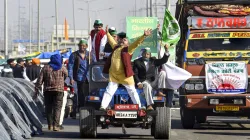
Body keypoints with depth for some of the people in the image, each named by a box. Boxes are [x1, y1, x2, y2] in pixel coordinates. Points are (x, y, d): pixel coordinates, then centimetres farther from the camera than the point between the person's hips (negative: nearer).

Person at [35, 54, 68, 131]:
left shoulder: (45, 68, 4)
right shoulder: (62, 68, 0)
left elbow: (40, 80, 1)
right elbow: (66, 75, 16)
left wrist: (37, 89, 5)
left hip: (47, 91, 2)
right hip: (58, 90, -2)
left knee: (48, 108, 10)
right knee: (57, 108, -2)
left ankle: (50, 125, 10)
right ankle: (55, 125, -12)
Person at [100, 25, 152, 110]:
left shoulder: (128, 49, -2)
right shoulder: (116, 47, 15)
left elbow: (136, 43, -14)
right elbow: (111, 41, 33)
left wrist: (144, 36, -26)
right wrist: (107, 33, 44)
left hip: (125, 75, -5)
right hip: (113, 75, 5)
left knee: (132, 91, 5)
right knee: (109, 91, 3)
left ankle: (138, 107, 12)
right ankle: (103, 106, 2)